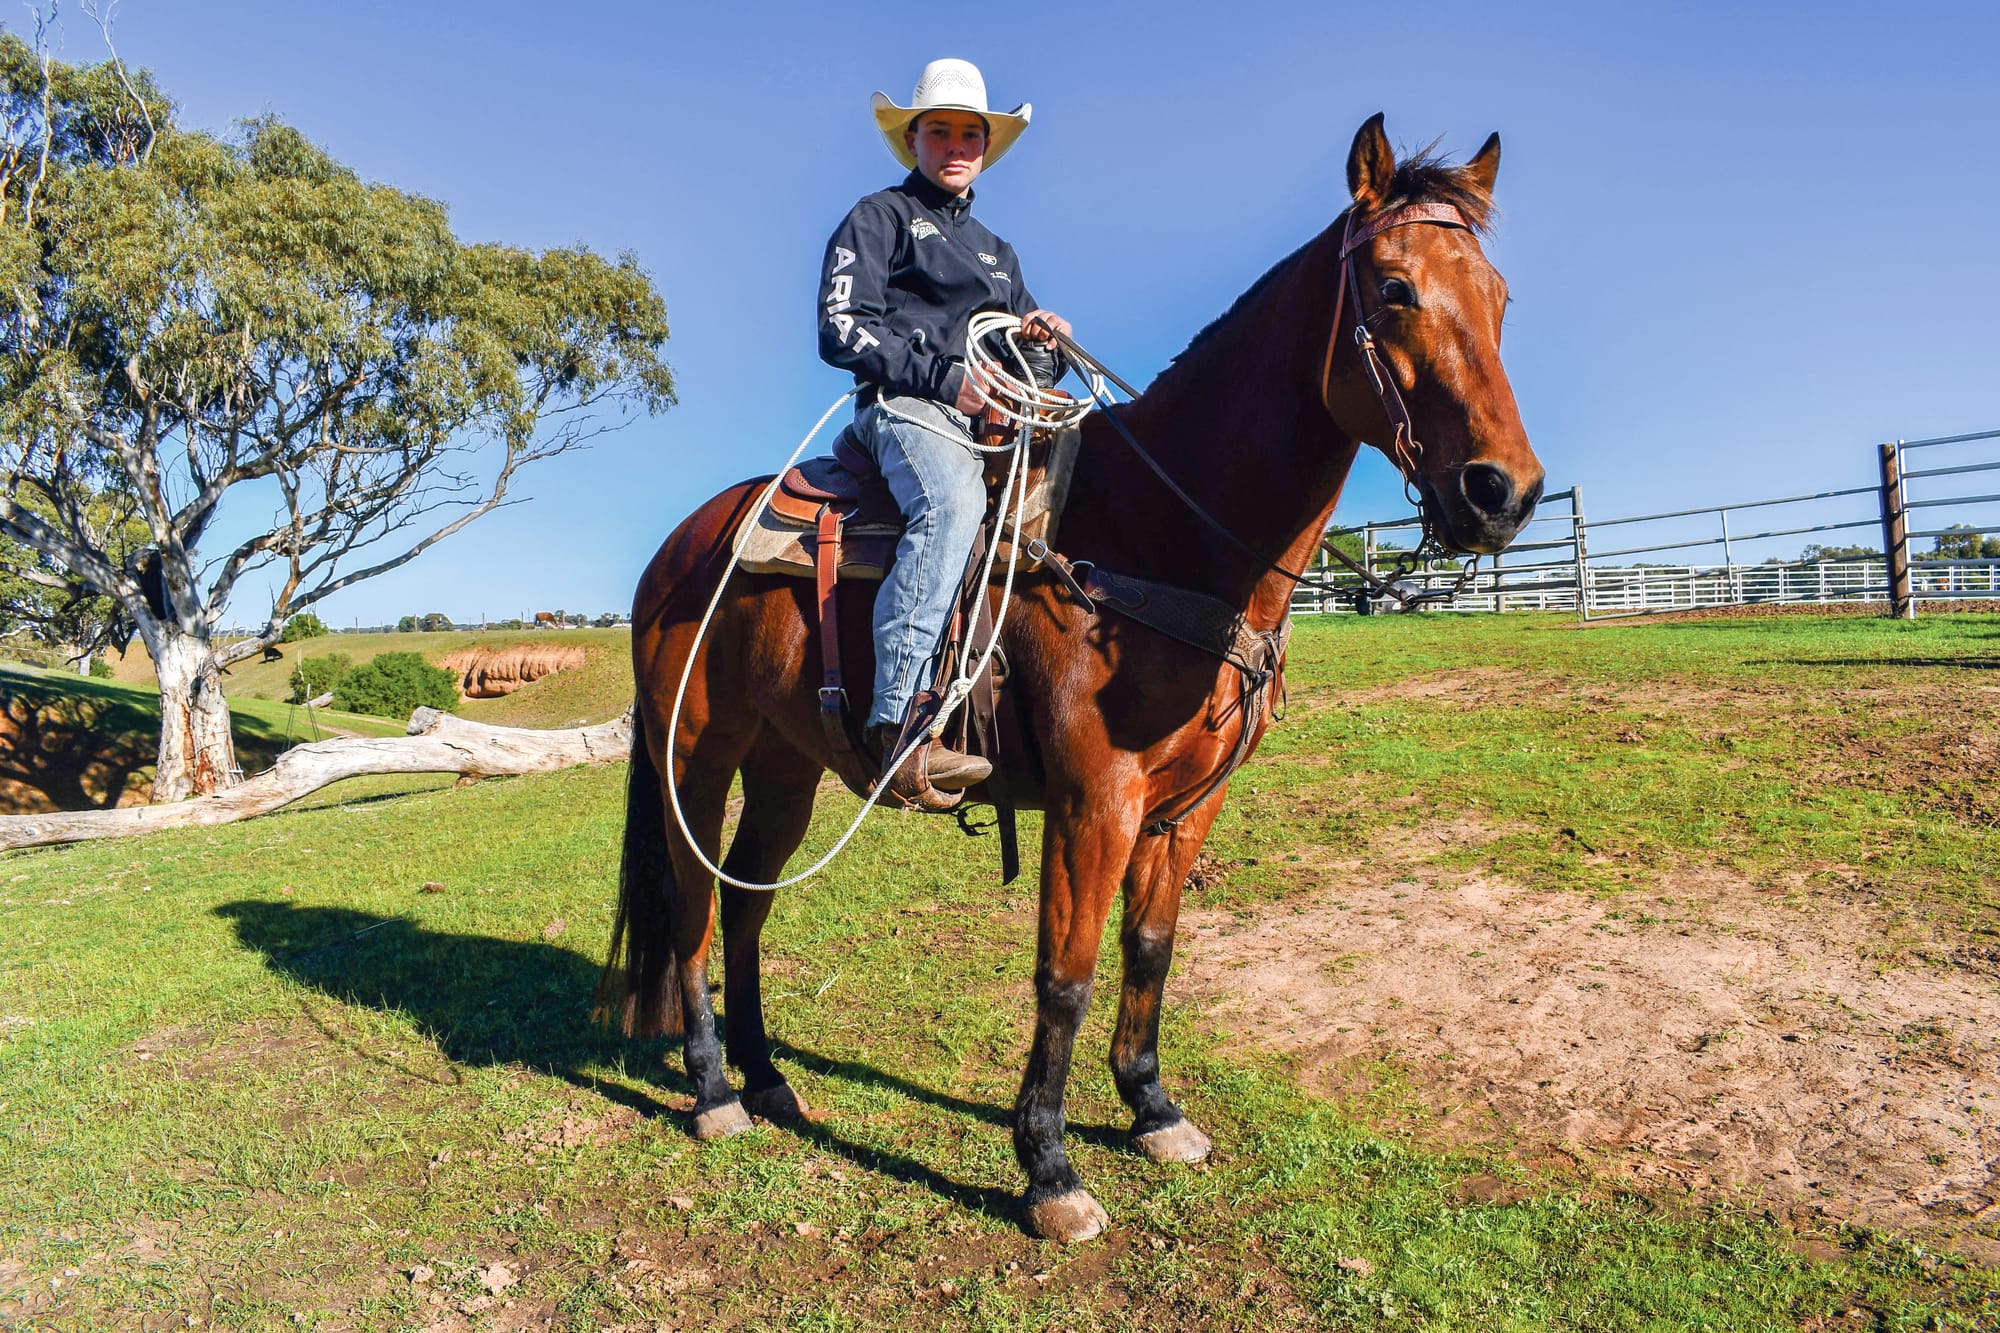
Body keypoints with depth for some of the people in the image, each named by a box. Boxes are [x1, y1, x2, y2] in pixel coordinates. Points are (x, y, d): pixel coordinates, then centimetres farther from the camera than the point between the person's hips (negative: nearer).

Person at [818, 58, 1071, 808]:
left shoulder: (997, 252, 32)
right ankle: (901, 724, -46)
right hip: (906, 408, -7)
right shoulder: (879, 218, 11)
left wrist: (1041, 339, 5)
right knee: (953, 500, -38)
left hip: (991, 416, 7)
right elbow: (842, 329, -4)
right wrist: (944, 375, -14)